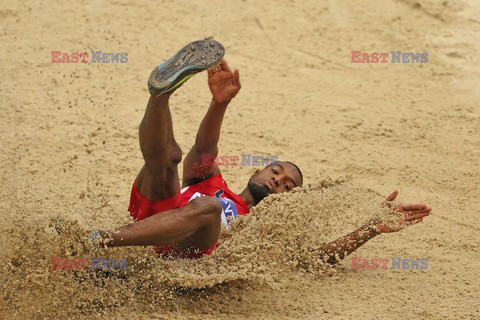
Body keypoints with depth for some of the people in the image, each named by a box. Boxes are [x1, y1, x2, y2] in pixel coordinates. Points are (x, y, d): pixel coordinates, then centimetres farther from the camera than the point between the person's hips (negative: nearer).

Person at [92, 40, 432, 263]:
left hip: (183, 254, -2)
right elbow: (204, 149, 10)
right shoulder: (210, 182, 34)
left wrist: (375, 227, 2)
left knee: (206, 206, -33)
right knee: (166, 154, -15)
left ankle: (100, 241, -45)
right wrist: (220, 102, -10)